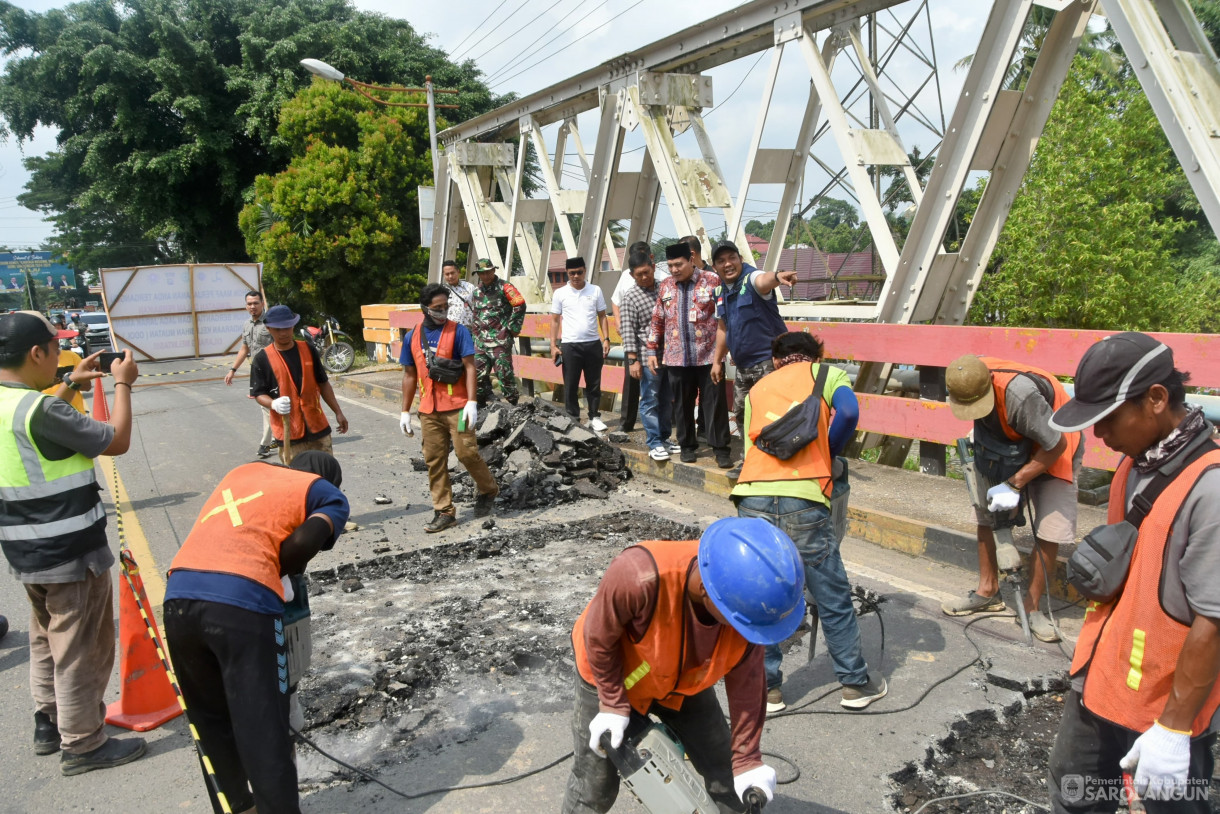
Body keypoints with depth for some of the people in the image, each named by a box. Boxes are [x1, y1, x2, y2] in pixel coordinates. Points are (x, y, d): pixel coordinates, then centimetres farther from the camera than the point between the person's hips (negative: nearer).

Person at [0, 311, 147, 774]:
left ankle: (49, 723, 38)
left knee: (47, 640, 24)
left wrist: (70, 385, 20)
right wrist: (122, 384, -7)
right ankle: (82, 744, 17)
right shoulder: (39, 409, -25)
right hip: (71, 553, -9)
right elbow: (116, 441, -18)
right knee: (81, 649, 5)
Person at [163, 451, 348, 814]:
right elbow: (304, 542, -2)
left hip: (179, 595, 6)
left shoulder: (245, 470, 31)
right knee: (263, 733, 3)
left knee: (210, 720, 24)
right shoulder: (329, 495, 15)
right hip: (242, 602, -6)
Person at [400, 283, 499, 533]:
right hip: (429, 410, 4)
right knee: (434, 460, 5)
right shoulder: (412, 337, 9)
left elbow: (470, 367, -7)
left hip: (457, 407, -4)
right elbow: (409, 375, 15)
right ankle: (444, 512, 13)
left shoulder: (458, 331, -3)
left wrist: (471, 402, -17)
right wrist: (405, 412, 13)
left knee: (467, 452, -7)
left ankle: (489, 490, 20)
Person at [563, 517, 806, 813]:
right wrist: (613, 705, -17)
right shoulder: (639, 576, -45)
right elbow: (598, 638, -24)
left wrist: (746, 758, -10)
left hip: (684, 681, 4)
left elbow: (746, 683, -14)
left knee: (726, 771, 10)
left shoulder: (747, 594, -29)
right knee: (596, 787, 8)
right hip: (611, 678, -3)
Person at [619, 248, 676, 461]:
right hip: (647, 356, -5)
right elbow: (628, 331, -9)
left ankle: (664, 438, 24)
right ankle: (654, 443, 8)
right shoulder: (630, 296, -6)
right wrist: (633, 360, -15)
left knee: (666, 400, 13)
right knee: (650, 401, 1)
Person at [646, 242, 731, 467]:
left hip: (709, 356, -3)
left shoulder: (713, 281, -3)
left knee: (714, 403, 1)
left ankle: (720, 448, 9)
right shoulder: (665, 287, 9)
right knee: (682, 404, 10)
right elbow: (657, 321, 13)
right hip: (676, 358, 3)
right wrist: (652, 351, 11)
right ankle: (687, 445, 24)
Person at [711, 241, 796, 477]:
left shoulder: (751, 279, -14)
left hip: (768, 360, -9)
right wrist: (717, 360, 21)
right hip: (743, 365, 9)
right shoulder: (720, 291, 10)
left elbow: (764, 280, -41)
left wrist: (777, 276, -64)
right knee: (741, 414, 18)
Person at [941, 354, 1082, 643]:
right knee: (984, 514, 5)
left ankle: (1032, 608, 5)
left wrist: (1014, 485, -26)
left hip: (1050, 451, -6)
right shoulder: (968, 381, -21)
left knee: (1049, 532, -9)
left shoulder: (1020, 394, -40)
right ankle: (988, 591, 19)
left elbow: (1056, 445, -28)